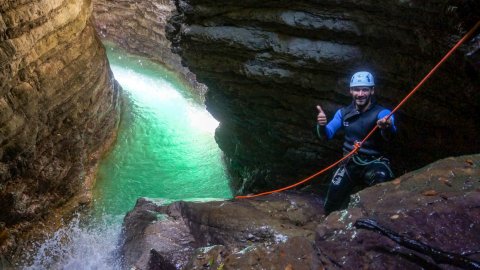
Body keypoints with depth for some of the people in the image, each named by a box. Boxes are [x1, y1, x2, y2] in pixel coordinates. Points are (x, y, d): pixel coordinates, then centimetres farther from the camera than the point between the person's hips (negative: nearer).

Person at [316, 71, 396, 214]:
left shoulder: (382, 113, -14)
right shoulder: (343, 112, -1)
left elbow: (389, 136, -34)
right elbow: (327, 135, -7)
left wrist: (387, 127, -59)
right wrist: (321, 125, -31)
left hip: (373, 164, -4)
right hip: (349, 164, 4)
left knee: (382, 178, -39)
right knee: (331, 208, 8)